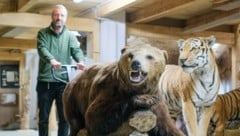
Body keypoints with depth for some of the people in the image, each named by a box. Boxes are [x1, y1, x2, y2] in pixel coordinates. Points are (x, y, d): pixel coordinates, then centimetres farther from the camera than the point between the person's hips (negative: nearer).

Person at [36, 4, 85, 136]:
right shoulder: (43, 33, 4)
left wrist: (80, 61, -29)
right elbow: (42, 49, -14)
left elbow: (76, 50, -4)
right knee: (43, 117, 8)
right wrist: (51, 60, -35)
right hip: (45, 81, -1)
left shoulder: (70, 36, 10)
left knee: (65, 117, 4)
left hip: (64, 82, 1)